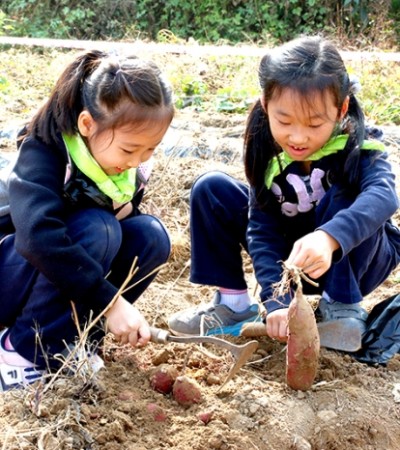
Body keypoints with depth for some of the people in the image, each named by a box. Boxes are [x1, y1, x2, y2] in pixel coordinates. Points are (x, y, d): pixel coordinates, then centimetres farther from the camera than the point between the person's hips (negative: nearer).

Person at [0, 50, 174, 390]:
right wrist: (111, 301, -42)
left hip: (62, 285, 6)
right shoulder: (44, 151, -25)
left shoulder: (129, 163, -6)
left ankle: (70, 333, -8)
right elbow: (38, 236, -41)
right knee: (96, 228, -31)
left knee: (151, 234, -16)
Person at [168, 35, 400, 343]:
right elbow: (263, 231, -19)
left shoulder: (358, 148, -26)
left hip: (356, 259, -3)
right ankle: (233, 302, -4)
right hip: (290, 257, 4)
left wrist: (329, 238, -64)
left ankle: (342, 306, -16)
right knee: (211, 190, -11)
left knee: (343, 196, -35)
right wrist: (277, 303, -34)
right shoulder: (268, 156, -16)